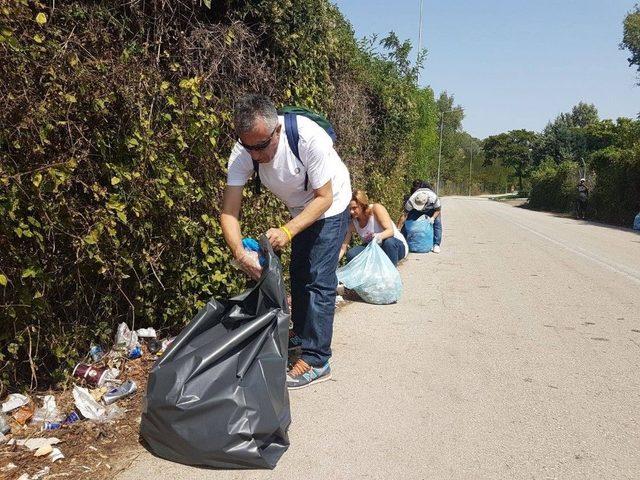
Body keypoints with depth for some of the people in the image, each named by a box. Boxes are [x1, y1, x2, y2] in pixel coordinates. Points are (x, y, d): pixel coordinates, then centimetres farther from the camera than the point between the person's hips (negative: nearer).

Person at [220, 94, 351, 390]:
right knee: (298, 275, 15)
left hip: (329, 208, -6)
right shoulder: (243, 152, -24)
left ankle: (316, 360, -4)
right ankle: (300, 339, 33)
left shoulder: (308, 137, -38)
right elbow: (228, 211, -25)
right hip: (299, 210, 6)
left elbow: (324, 197, -30)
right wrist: (239, 251, -42)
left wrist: (287, 231, -42)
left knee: (318, 280, -11)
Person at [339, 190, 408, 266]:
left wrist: (380, 236, -51)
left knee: (389, 242, -39)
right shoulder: (352, 223, -9)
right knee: (351, 254, -21)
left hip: (396, 245, -4)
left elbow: (390, 230, -28)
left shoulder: (376, 208, -20)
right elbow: (343, 247, -11)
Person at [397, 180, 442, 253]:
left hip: (432, 209, 0)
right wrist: (398, 230, -32)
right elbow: (404, 215, -31)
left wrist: (432, 218, -38)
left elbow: (438, 210, -21)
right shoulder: (411, 201, -39)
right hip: (415, 211, 0)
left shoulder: (434, 198, -41)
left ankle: (436, 245, -11)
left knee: (437, 222, -20)